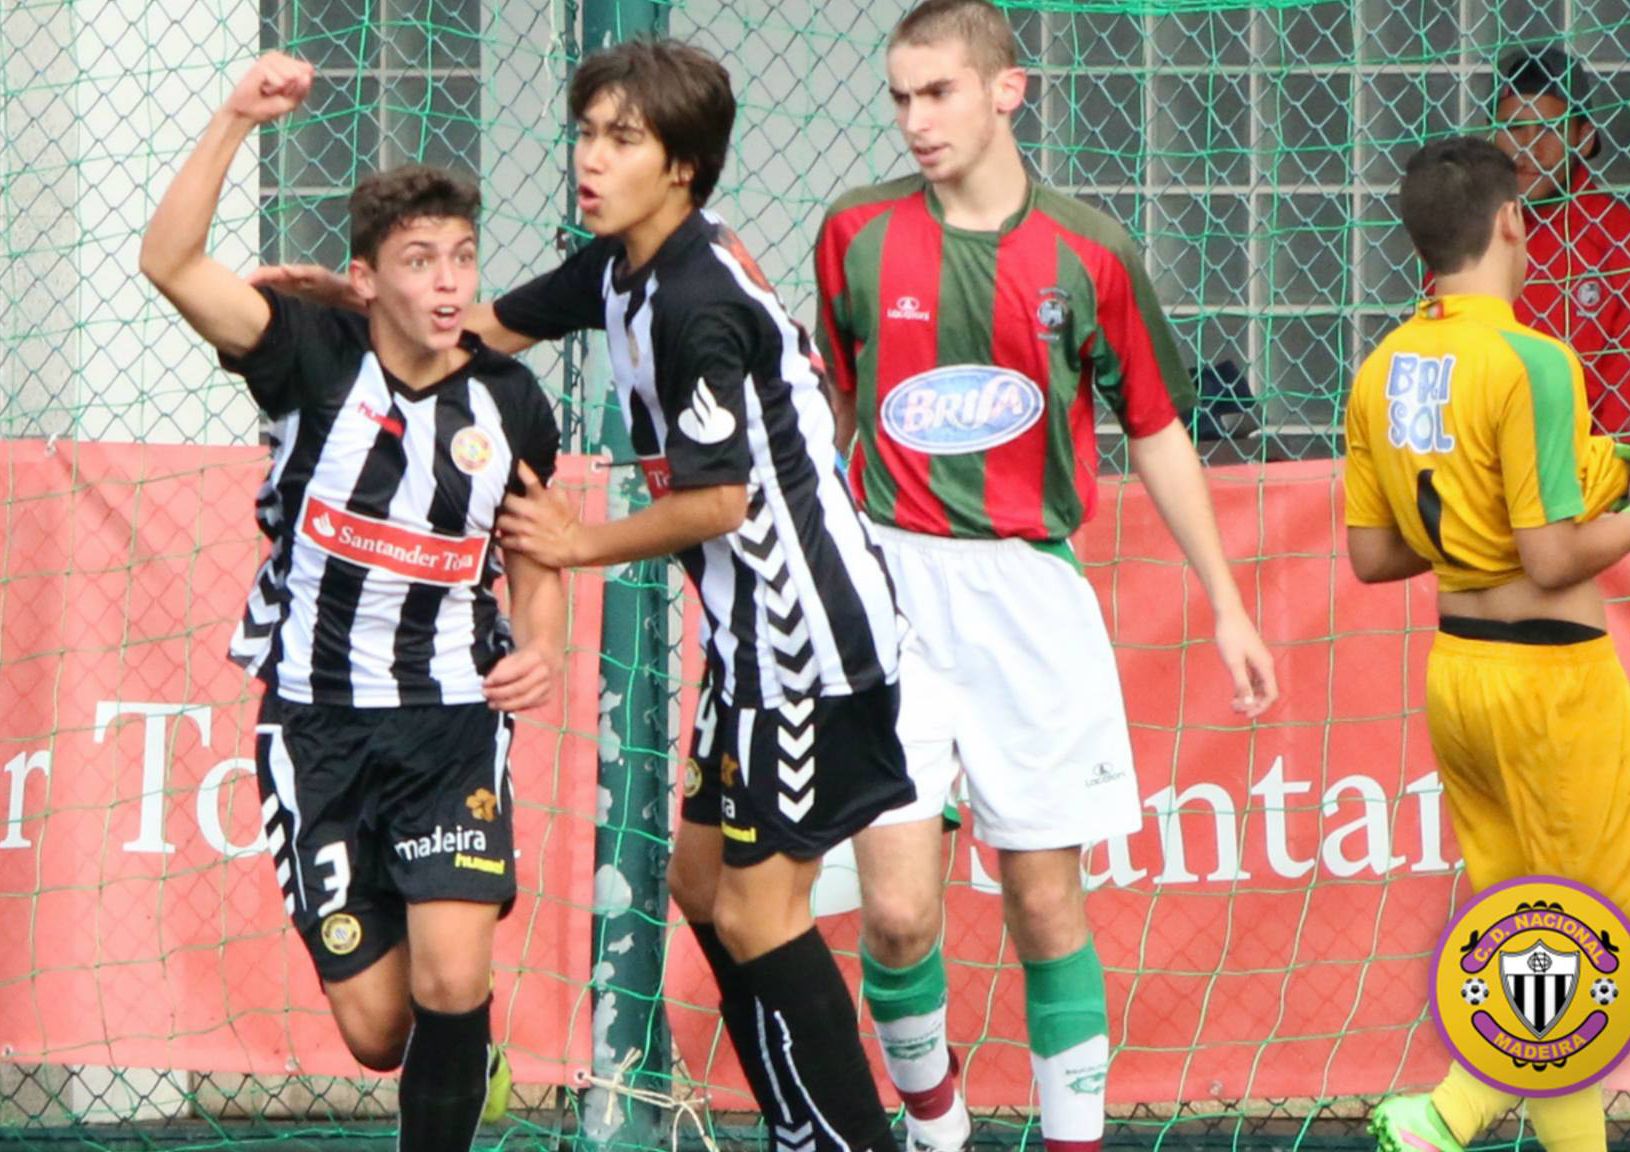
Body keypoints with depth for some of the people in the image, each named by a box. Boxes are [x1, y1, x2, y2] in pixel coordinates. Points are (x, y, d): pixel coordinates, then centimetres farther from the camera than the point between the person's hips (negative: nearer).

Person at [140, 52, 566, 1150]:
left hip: (454, 715, 1)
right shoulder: (315, 356, -8)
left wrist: (541, 646, -4)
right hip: (317, 720, -1)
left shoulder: (511, 402, -1)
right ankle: (461, 1056, 36)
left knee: (452, 982, -21)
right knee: (374, 1030, 0)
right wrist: (235, 121, -31)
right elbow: (171, 263, -22)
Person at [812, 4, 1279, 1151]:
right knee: (898, 912, -8)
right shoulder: (859, 234, 2)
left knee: (1046, 902, 3)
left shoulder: (1086, 251, 1)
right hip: (891, 586, 0)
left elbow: (1157, 432, 11)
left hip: (1033, 593, 0)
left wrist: (1228, 607, 12)